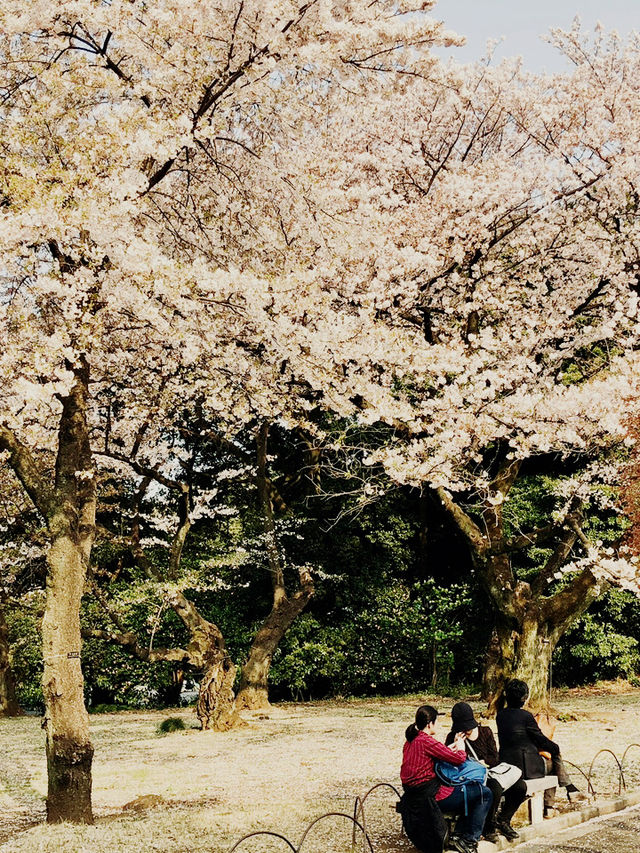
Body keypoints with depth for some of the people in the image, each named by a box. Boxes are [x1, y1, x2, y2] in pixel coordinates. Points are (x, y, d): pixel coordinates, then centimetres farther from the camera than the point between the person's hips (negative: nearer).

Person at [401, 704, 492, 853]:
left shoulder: (411, 740, 10)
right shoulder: (426, 741, -20)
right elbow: (460, 758, -16)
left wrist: (454, 745, 19)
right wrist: (461, 746, 5)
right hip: (433, 796, -10)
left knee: (469, 795, 26)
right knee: (485, 793, 0)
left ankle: (458, 836, 18)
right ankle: (469, 839, 3)